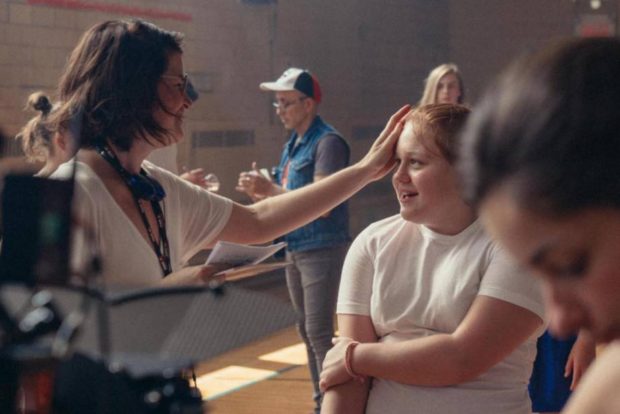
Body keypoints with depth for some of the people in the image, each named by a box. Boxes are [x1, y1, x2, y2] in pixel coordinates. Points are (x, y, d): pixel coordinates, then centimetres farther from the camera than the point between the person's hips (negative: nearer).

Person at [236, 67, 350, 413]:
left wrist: (270, 188, -17)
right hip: (296, 251, 9)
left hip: (323, 250, -9)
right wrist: (259, 193, -1)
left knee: (319, 333, -9)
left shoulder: (327, 142, -14)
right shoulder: (292, 146, 13)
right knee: (307, 331, 14)